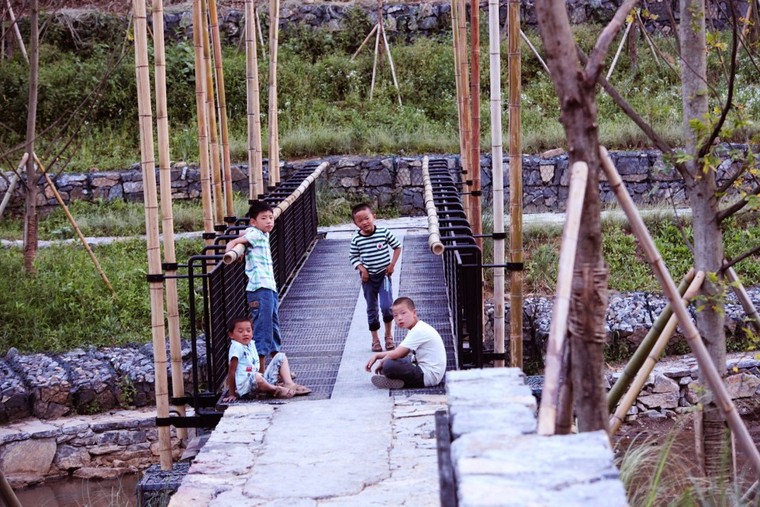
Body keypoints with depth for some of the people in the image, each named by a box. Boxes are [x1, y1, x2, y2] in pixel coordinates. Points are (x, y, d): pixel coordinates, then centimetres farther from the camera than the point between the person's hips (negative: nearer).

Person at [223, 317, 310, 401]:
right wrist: (232, 394, -14)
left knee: (281, 357, 12)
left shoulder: (251, 344, 14)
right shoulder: (236, 347, -12)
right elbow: (232, 371, -13)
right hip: (245, 385, -9)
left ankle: (290, 384, -11)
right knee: (257, 377, -44)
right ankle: (277, 390, -17)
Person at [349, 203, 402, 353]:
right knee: (372, 309, 11)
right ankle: (375, 339, 23)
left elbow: (397, 246, 1)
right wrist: (362, 269, -13)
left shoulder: (384, 232, -10)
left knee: (386, 306, -11)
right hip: (368, 277, 2)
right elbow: (353, 257, 2)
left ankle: (388, 335, 12)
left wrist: (392, 264, -5)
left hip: (384, 275, -2)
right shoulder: (356, 239, -7)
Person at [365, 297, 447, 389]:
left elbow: (395, 354, -22)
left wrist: (381, 362, -3)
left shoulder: (419, 331, -18)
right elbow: (399, 352, 17)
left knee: (388, 365, -26)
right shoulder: (418, 329, 14)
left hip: (428, 376, -11)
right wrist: (377, 355, 7)